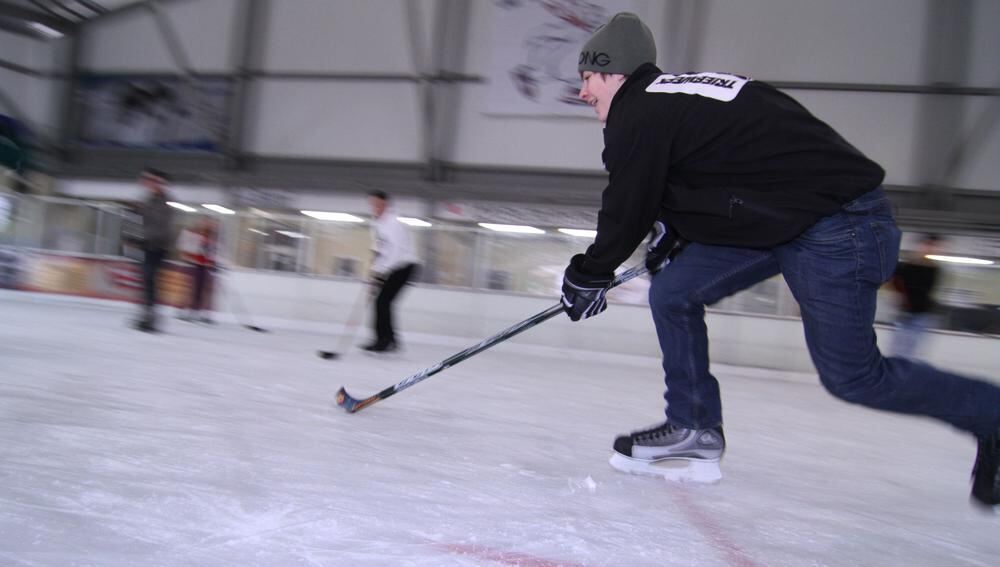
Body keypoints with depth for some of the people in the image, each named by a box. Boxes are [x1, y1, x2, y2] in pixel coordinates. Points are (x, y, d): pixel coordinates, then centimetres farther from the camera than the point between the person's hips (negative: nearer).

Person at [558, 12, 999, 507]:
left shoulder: (637, 115, -14)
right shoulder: (671, 98, 14)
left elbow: (626, 211, -9)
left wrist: (587, 277, 4)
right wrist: (669, 234, 21)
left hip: (837, 221, -10)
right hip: (775, 216, 10)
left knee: (852, 376, -3)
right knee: (672, 294, 6)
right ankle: (694, 429, 14)